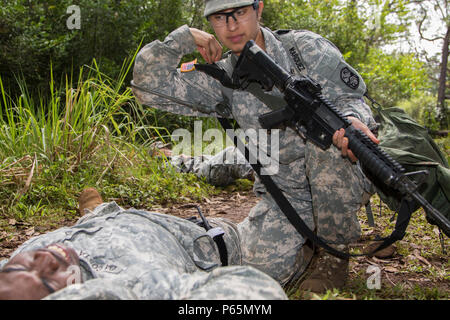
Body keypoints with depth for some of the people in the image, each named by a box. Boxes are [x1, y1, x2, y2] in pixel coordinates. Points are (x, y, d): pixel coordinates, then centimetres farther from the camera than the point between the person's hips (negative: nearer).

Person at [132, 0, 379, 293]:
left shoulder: (307, 47, -3)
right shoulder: (223, 78, 2)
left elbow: (350, 97, -11)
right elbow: (150, 86, -1)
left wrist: (351, 119, -34)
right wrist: (184, 37, -9)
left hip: (341, 185, -1)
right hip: (283, 194, 1)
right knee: (263, 266, -23)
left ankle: (334, 251, -13)